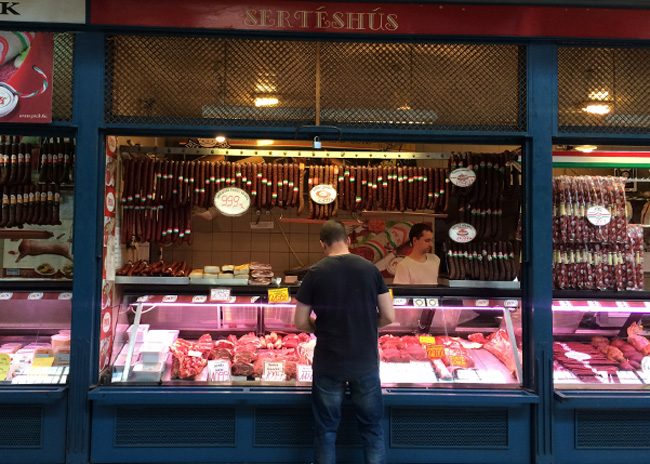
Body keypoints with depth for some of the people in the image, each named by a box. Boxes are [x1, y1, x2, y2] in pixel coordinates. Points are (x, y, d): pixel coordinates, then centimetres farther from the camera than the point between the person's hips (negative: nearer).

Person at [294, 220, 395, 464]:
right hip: (366, 362, 1)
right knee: (372, 428, 16)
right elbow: (389, 317, -2)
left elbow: (301, 323, -5)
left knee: (326, 430, 15)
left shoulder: (315, 273, -8)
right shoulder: (370, 268, -4)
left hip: (328, 364, -1)